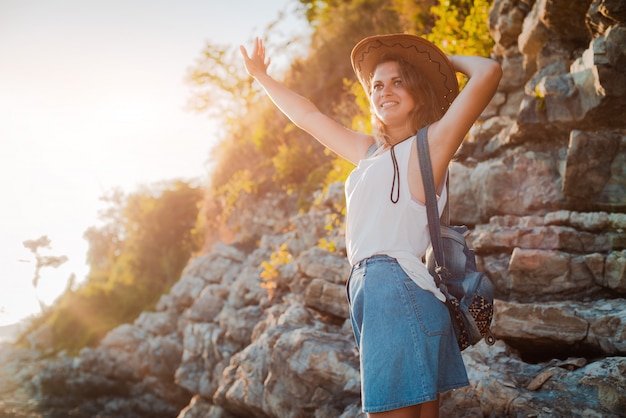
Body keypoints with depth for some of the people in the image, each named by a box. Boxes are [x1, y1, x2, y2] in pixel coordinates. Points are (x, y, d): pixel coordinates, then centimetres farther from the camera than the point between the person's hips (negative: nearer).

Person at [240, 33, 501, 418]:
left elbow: (488, 72, -10)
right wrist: (262, 77, 43)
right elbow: (309, 117, 34)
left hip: (399, 290, -7)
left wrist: (448, 61, 9)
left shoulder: (431, 142, 0)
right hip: (370, 292, 7)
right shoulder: (371, 151, 21)